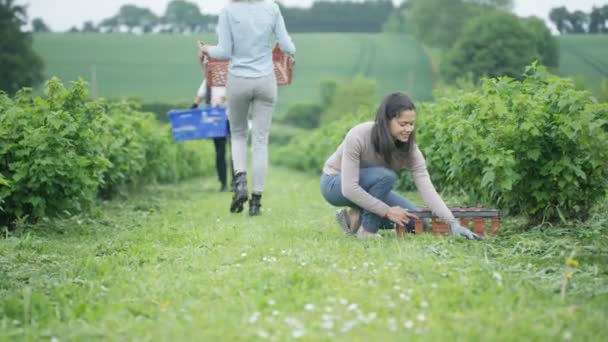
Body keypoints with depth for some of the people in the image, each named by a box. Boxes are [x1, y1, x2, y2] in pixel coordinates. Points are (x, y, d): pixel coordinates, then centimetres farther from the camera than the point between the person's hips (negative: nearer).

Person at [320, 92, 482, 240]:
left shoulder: (409, 147, -20)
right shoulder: (358, 136, -33)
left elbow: (427, 188, -27)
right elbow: (349, 188, -35)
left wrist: (453, 223, -39)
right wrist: (387, 211, -32)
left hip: (370, 186, 6)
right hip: (336, 184, -6)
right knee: (386, 176, -34)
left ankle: (356, 216, 5)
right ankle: (367, 230, -16)